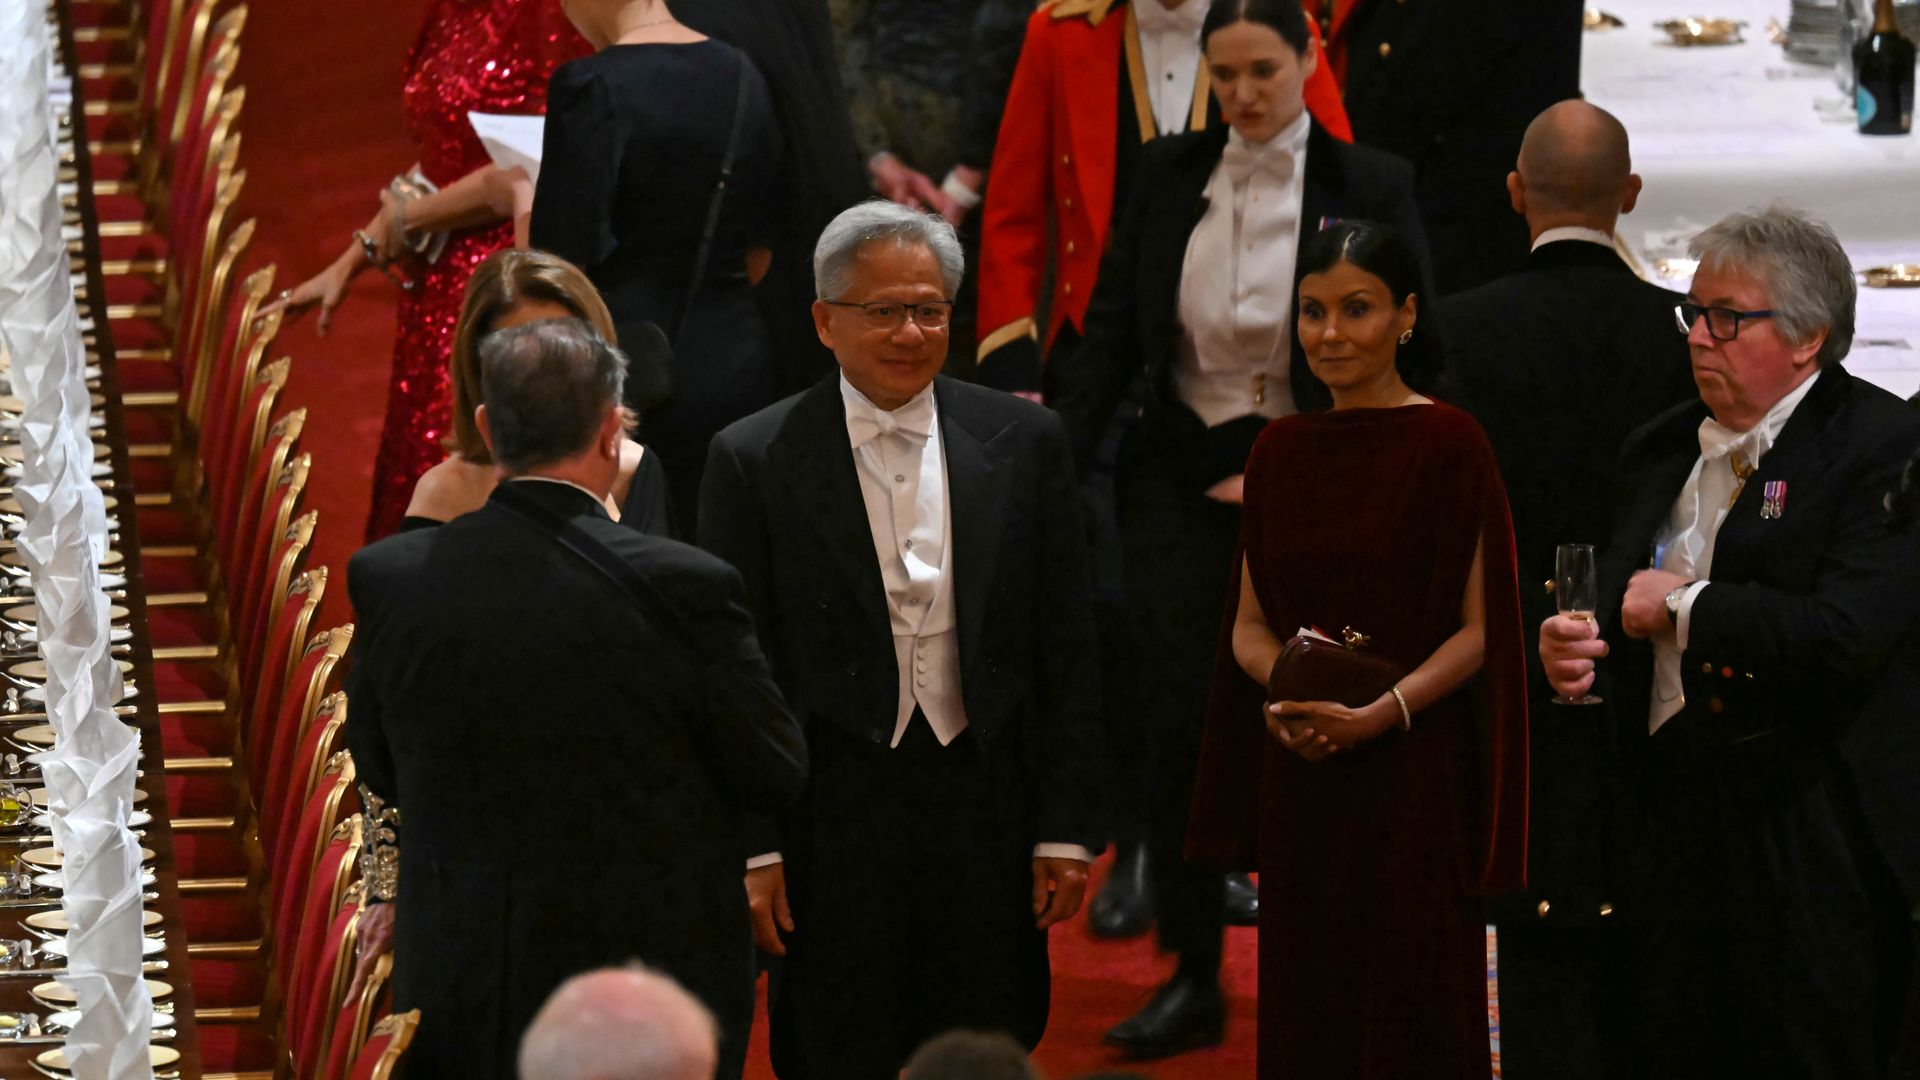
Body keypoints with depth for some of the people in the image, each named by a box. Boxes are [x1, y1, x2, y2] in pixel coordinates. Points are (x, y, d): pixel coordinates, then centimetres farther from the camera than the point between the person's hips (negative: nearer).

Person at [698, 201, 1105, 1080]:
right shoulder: (753, 462, -2)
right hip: (830, 831, -2)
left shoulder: (1022, 442, 4)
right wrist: (753, 849, -5)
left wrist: (1067, 827, 2)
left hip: (987, 814, 2)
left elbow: (1064, 652, 6)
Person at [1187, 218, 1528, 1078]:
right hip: (1298, 786, 5)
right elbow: (1249, 622, 13)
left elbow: (1480, 629, -8)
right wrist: (1282, 686, -8)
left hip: (1412, 780, -5)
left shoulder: (1448, 443, -7)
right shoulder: (1280, 449, 10)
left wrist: (1381, 712, -20)